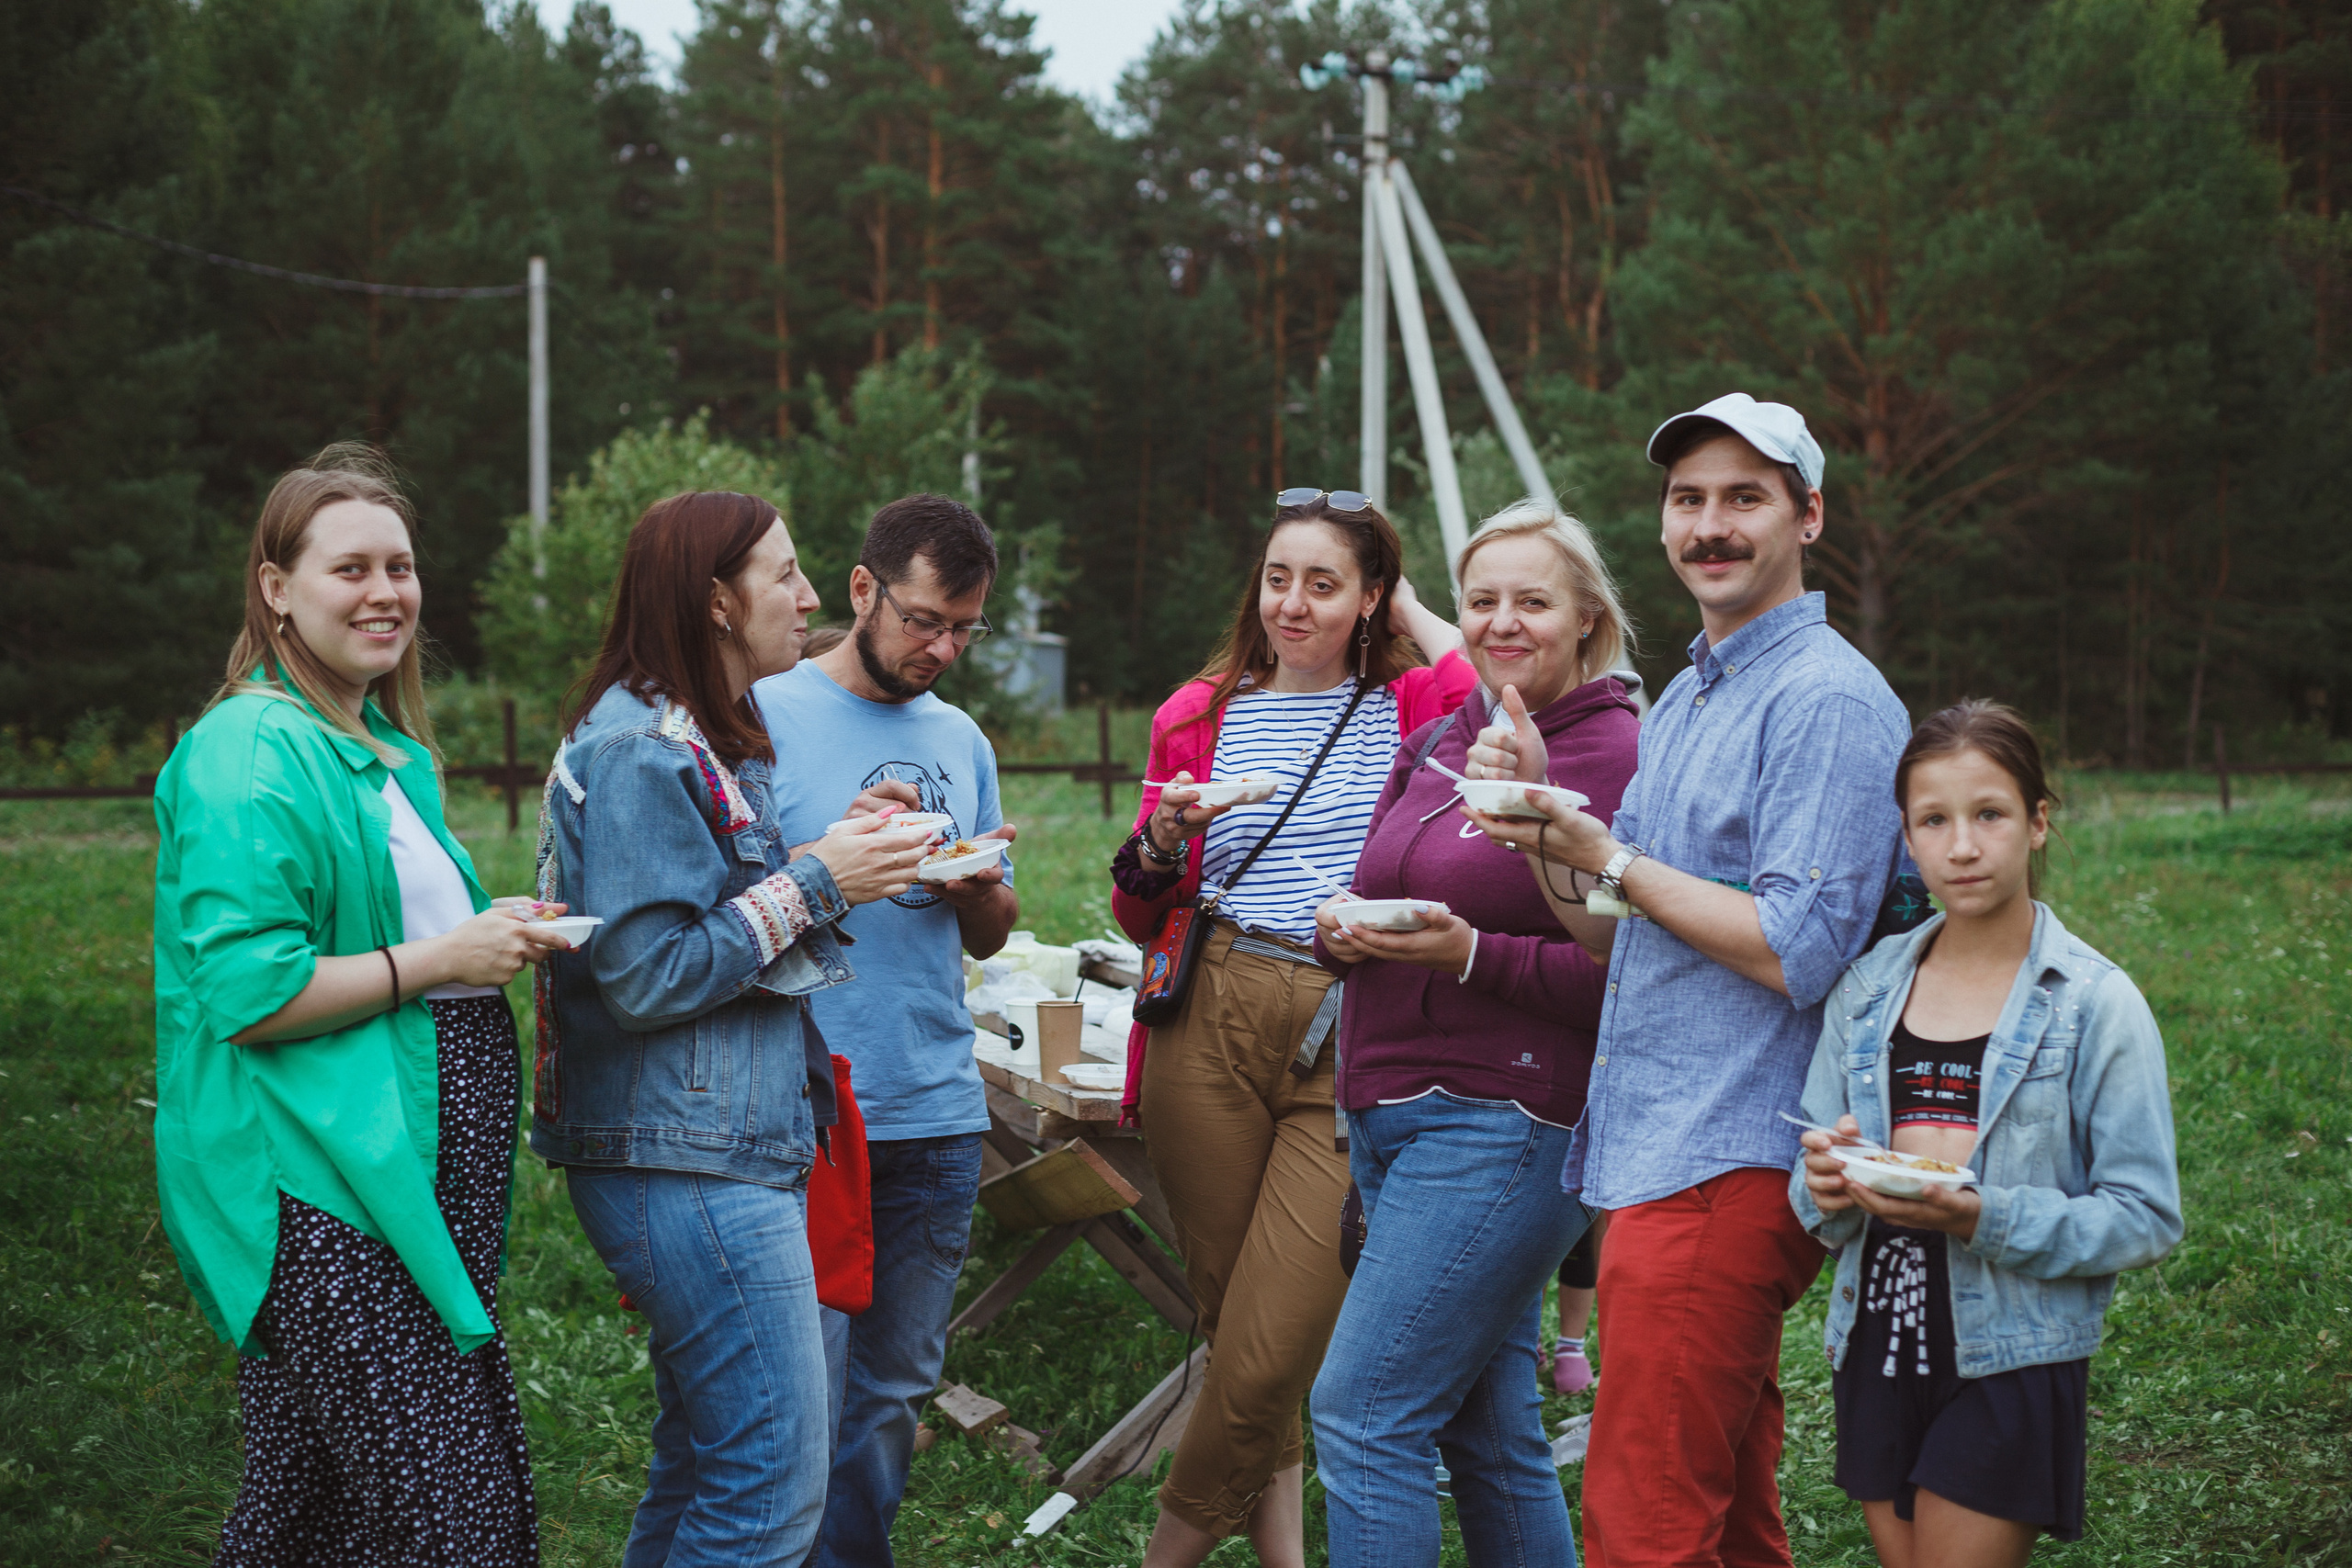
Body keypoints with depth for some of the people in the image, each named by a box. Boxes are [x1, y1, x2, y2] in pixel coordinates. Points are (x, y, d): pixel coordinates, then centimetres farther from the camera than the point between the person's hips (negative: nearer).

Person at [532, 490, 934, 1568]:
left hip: (736, 1146, 11)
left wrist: (835, 860, 6)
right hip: (682, 1162, -11)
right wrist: (816, 884, -15)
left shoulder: (704, 740, 17)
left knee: (702, 1464, 16)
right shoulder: (638, 752, -15)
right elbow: (644, 977, -20)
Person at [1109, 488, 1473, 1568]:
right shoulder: (1201, 715, 13)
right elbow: (1139, 915, 16)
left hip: (1356, 1043, -2)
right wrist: (1161, 843, -6)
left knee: (1274, 1344, -7)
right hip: (1212, 1030, 3)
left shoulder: (1413, 708, 8)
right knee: (1229, 1317, 7)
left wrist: (1418, 617, -1)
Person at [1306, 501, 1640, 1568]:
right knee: (1486, 1433, 12)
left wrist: (1472, 955, -21)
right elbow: (1379, 899, 22)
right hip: (1386, 1115, 8)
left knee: (1362, 1413, -11)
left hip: (1500, 1126, -8)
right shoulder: (1431, 747, 15)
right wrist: (1341, 930, -1)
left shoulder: (1620, 758, -9)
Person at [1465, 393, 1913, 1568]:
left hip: (1728, 1168, -10)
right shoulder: (1686, 698, 19)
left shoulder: (1827, 700, -11)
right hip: (1658, 1153, 10)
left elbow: (1796, 952, -20)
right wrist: (1540, 814, 3)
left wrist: (1603, 855, -14)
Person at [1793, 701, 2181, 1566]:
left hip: (2012, 1364, -4)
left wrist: (1983, 1218, -23)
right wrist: (1827, 1185, -12)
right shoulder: (1869, 986, 6)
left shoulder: (2097, 1003, -7)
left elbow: (2146, 1217, -11)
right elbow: (1814, 1193, 11)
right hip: (1879, 1351, 5)